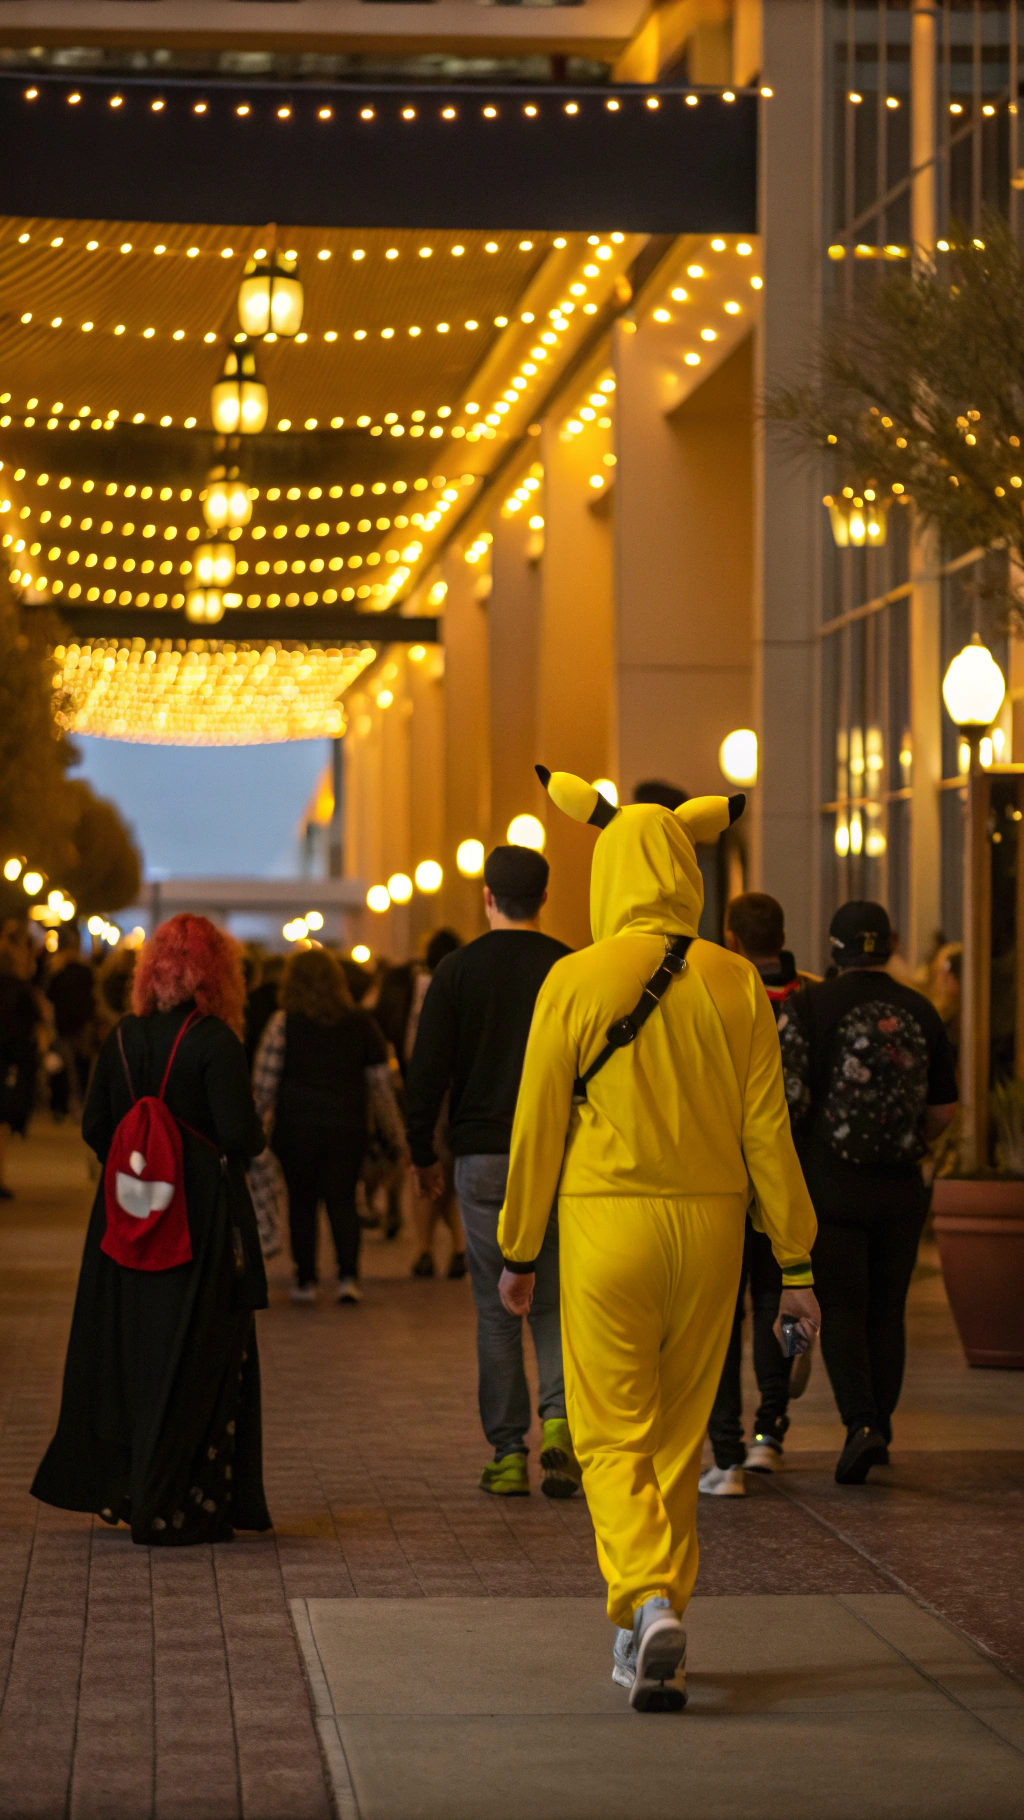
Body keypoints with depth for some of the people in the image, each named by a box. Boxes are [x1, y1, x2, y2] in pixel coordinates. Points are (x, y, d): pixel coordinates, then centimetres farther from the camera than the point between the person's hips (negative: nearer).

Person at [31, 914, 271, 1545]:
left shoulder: (123, 1038, 3)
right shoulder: (215, 1042, -14)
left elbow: (96, 1127, 5)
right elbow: (241, 1136, -18)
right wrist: (257, 1137, 3)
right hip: (204, 1216, -6)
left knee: (126, 1356, 14)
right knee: (196, 1362, 1)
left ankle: (116, 1491, 20)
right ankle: (175, 1509, 2)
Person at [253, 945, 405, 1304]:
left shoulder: (284, 1023, -7)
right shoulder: (362, 1024, 1)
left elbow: (263, 1082, -7)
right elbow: (381, 1083, 4)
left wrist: (260, 1121, 6)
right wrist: (397, 1130, 13)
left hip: (296, 1128, -2)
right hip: (348, 1126, 2)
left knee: (302, 1201, 9)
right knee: (342, 1199, 9)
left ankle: (306, 1280, 10)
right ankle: (348, 1275, -4)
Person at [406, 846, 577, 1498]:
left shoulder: (458, 971, -2)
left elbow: (428, 1070, -2)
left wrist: (423, 1152, 9)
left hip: (483, 1157, 0)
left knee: (496, 1308, 6)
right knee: (555, 1298, 10)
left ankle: (508, 1453, 5)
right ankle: (560, 1416, -13)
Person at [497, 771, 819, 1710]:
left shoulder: (574, 981, -7)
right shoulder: (735, 982, -1)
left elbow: (538, 1126, -2)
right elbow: (767, 1129, 1)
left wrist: (519, 1253, 9)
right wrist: (795, 1262, 7)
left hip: (608, 1224, -3)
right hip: (710, 1226, 3)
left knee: (615, 1437, 4)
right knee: (680, 1434, 15)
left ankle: (648, 1603, -20)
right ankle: (653, 1642, 22)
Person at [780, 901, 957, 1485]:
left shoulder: (813, 1005, -6)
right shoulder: (921, 1011, 5)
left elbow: (791, 1094, -12)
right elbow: (944, 1108, 8)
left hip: (832, 1182, -3)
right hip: (901, 1189, 3)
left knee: (841, 1310, 1)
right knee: (888, 1310, 13)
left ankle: (861, 1423, -16)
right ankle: (881, 1427, 19)